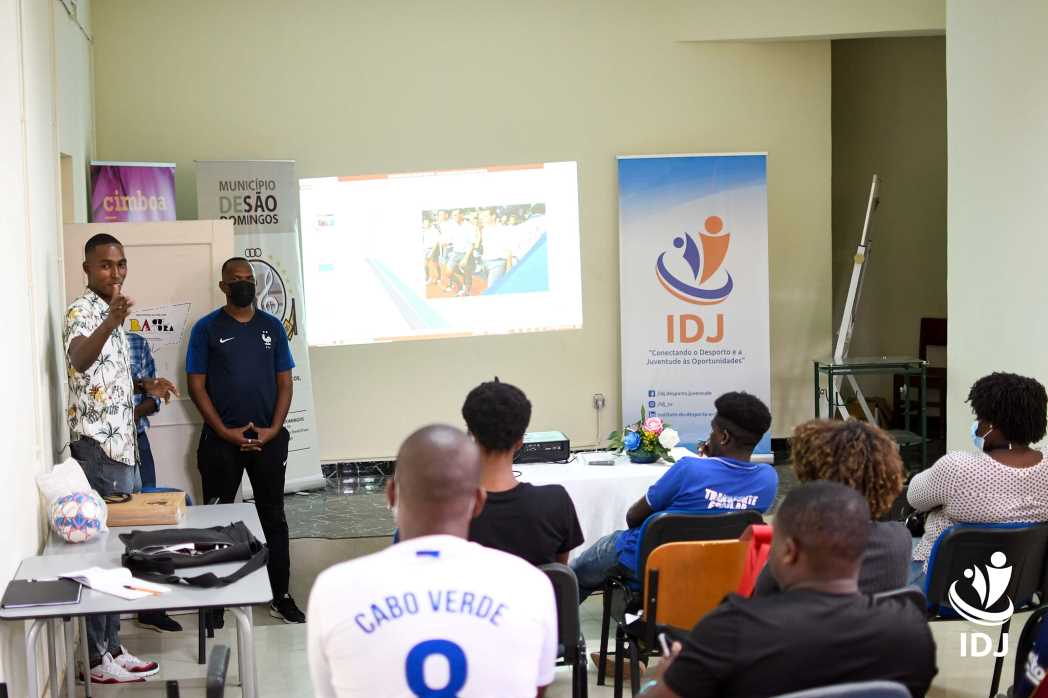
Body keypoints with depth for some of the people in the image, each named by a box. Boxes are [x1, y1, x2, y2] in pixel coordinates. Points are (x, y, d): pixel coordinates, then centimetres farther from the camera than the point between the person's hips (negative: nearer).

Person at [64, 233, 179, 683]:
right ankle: (101, 658, 0)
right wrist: (112, 320, -52)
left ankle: (110, 648, 19)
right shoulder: (82, 311, -13)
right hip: (99, 447, -9)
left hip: (122, 445, 10)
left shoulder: (111, 313, 16)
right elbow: (79, 361, -36)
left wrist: (144, 386, 14)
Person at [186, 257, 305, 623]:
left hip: (268, 439, 2)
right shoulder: (207, 328, -1)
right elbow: (196, 386, -3)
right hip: (222, 441, -2)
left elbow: (285, 382, 7)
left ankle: (281, 596, 14)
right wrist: (226, 433, -10)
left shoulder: (272, 326, 7)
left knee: (274, 517, 7)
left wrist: (273, 429, -6)